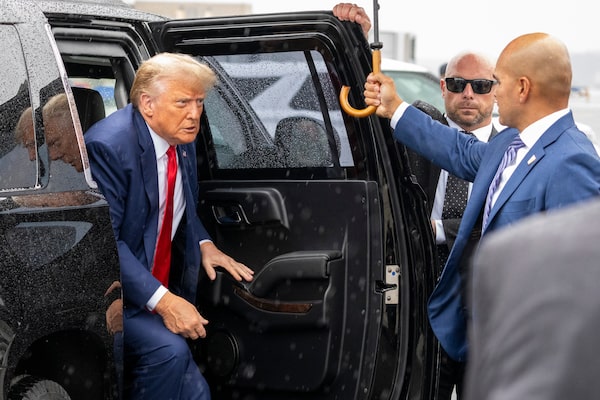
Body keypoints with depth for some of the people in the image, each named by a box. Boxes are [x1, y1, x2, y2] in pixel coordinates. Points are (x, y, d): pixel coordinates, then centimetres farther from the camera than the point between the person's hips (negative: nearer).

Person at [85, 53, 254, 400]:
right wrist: (161, 300, -28)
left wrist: (204, 244, 3)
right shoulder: (109, 145, -21)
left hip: (163, 289, 8)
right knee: (168, 350, -29)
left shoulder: (182, 140, 4)